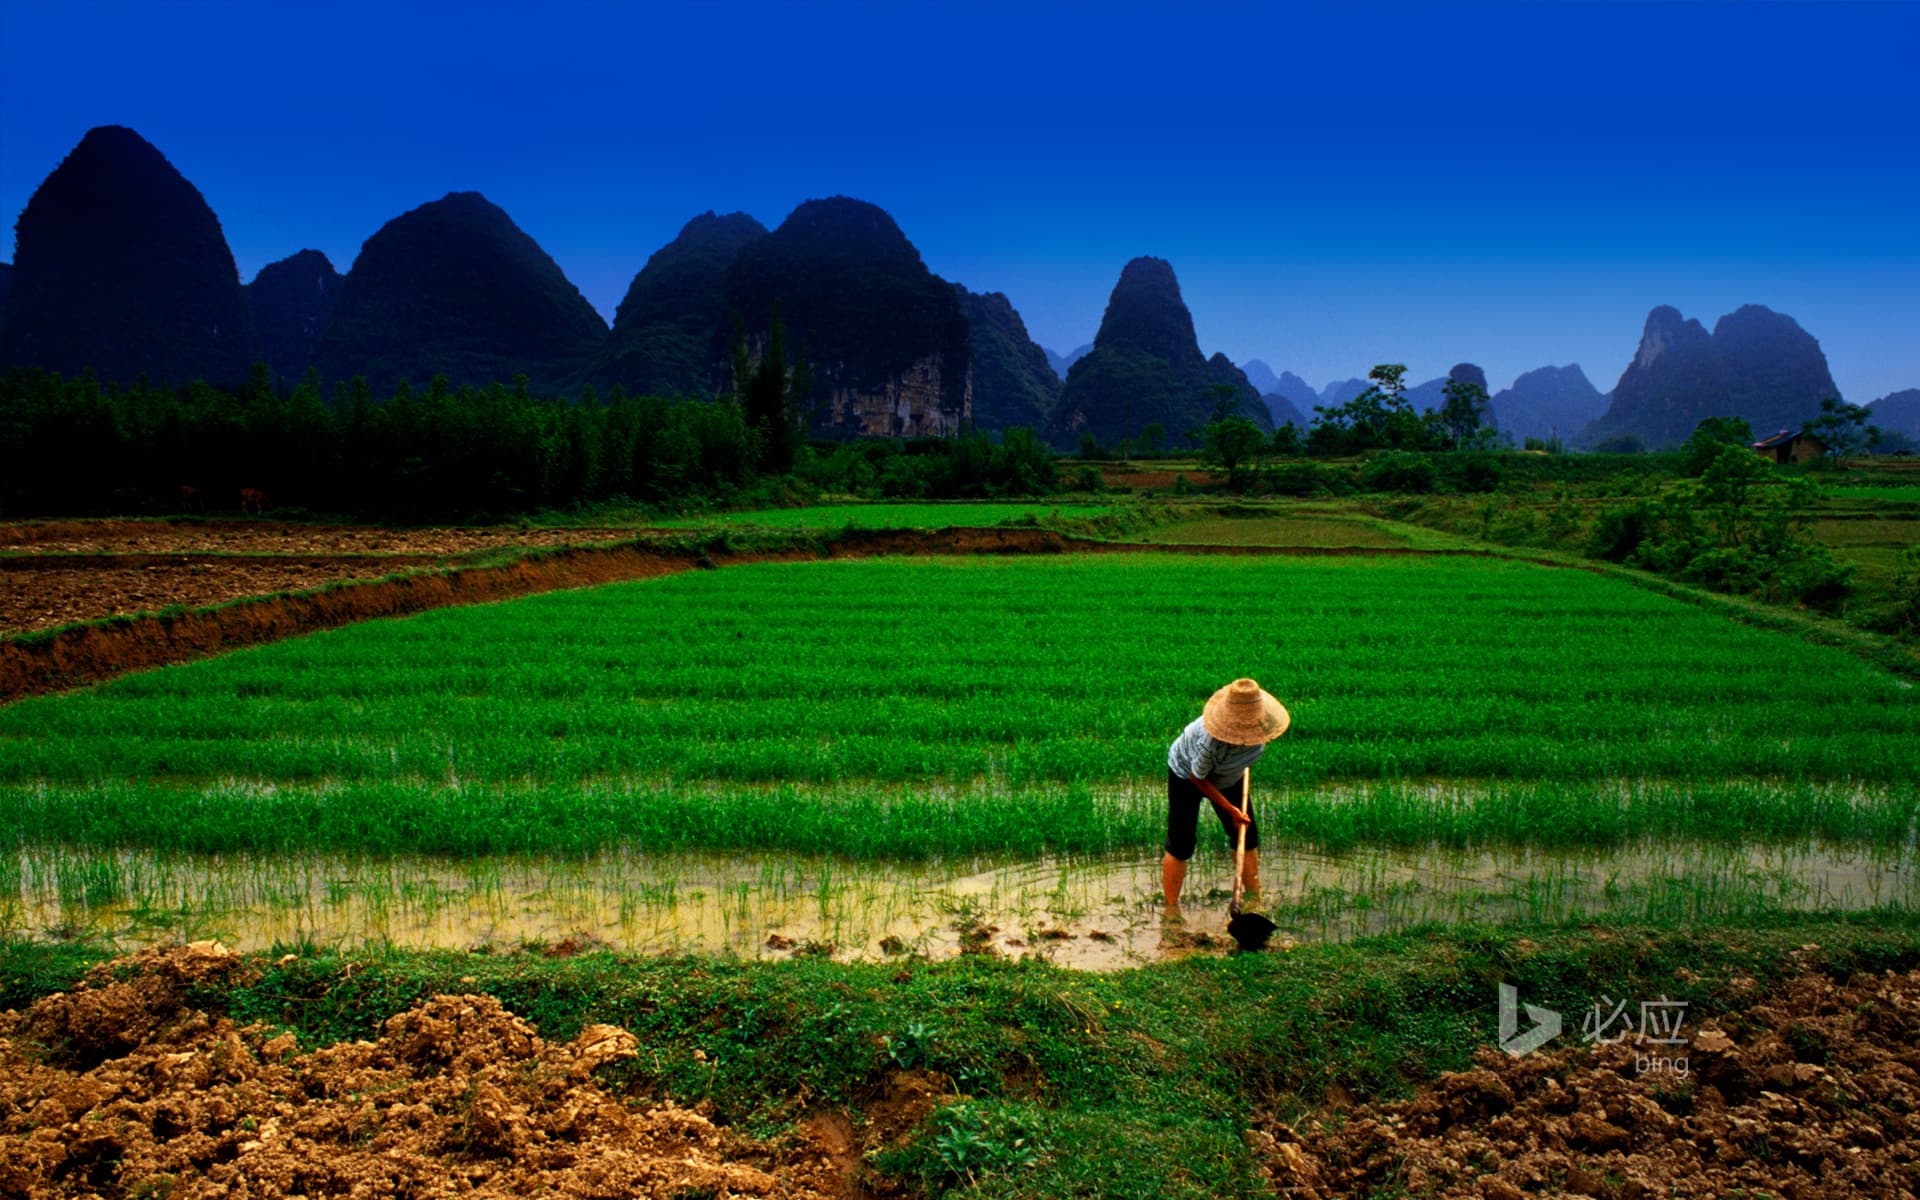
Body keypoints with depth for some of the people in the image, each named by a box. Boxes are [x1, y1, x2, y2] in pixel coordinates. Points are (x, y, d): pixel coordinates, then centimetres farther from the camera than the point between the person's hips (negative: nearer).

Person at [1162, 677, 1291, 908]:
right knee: (1181, 844, -5)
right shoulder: (1209, 741, -45)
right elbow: (1197, 778, -25)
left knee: (1247, 837, 8)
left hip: (1229, 776, 6)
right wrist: (1231, 809, -22)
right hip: (1187, 774, -6)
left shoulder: (1256, 730, -29)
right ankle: (1171, 909, 11)